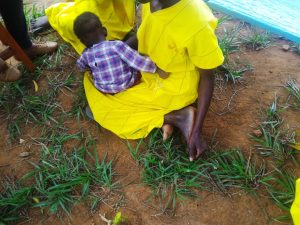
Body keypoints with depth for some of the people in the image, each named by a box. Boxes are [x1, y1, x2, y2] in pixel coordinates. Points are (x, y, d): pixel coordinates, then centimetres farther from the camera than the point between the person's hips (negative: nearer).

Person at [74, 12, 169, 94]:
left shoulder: (86, 54, -12)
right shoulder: (116, 45, -24)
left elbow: (81, 66, 10)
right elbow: (139, 62, -27)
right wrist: (157, 69, -17)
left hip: (104, 89, 3)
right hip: (129, 83, -3)